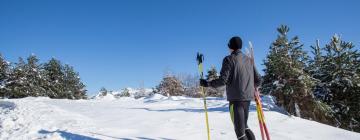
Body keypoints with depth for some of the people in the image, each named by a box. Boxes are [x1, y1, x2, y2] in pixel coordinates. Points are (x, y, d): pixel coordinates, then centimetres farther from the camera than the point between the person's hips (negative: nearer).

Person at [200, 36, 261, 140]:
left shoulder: (229, 59, -7)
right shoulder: (249, 60, 11)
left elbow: (223, 80, -15)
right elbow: (258, 80, 12)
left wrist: (207, 83, -3)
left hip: (236, 98, -6)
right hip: (248, 98, 6)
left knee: (240, 130, 2)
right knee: (244, 125, 24)